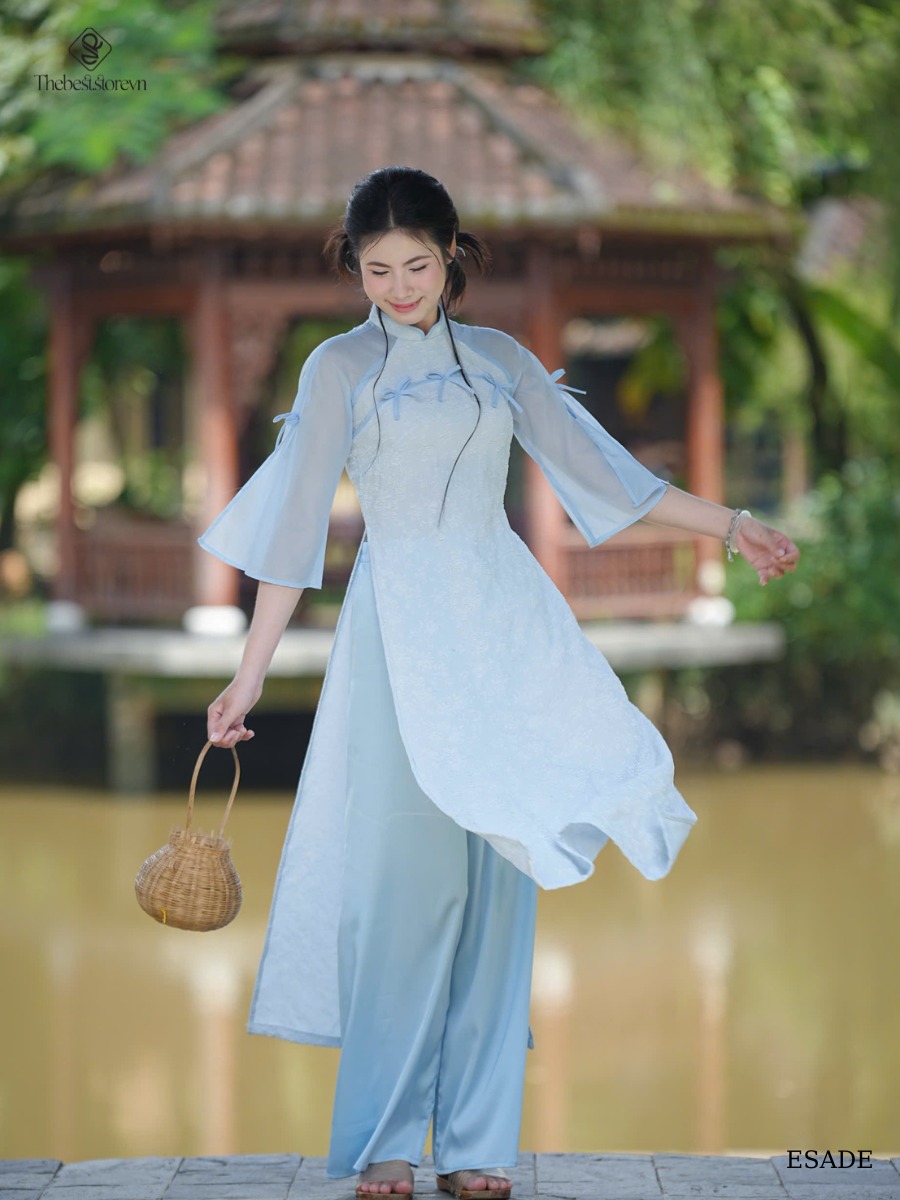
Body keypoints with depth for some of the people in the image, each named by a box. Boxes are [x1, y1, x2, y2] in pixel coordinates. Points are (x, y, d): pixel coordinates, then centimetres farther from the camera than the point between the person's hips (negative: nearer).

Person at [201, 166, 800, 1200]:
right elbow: (295, 527, 2)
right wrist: (249, 677, -2)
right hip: (403, 637, -3)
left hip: (507, 628, 3)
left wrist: (730, 525, 10)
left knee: (495, 880, 0)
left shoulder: (503, 361, 13)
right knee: (409, 877, -9)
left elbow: (599, 471, 15)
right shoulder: (339, 369, 5)